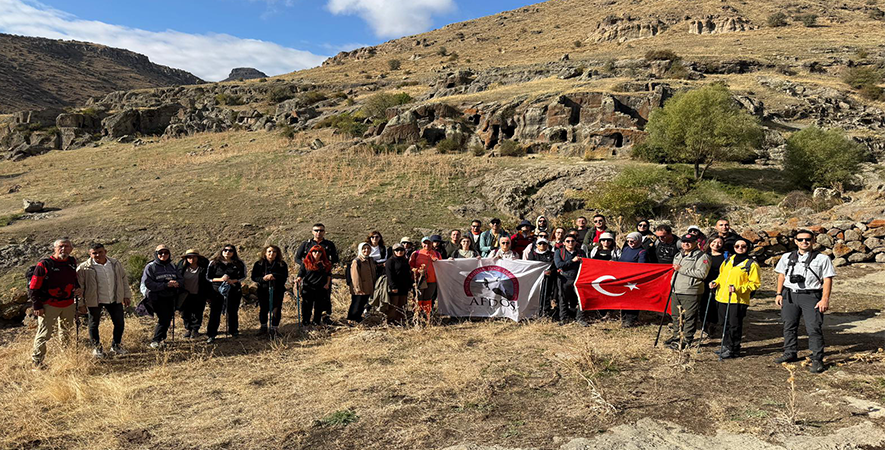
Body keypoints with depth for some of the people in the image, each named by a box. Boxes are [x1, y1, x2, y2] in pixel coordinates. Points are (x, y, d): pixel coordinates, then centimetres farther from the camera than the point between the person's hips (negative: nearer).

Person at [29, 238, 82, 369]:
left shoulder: (72, 262, 5)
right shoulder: (44, 264, -13)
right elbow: (33, 287, -10)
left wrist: (78, 288, 2)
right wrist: (37, 306, -12)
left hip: (68, 304, 6)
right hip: (49, 305, -6)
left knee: (66, 332, 18)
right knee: (45, 333, -3)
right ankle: (37, 361, 9)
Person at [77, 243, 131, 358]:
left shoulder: (115, 264, 2)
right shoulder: (84, 268, -10)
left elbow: (124, 279, 11)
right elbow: (79, 286, -6)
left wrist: (127, 295, 10)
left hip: (115, 299, 3)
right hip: (94, 301, -3)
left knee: (119, 323, 9)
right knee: (94, 324, 10)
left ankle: (116, 345, 29)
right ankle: (97, 348, 28)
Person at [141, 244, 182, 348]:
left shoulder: (172, 266, 12)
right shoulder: (150, 267, -5)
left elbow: (180, 279, 13)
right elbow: (148, 284, -14)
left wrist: (177, 283, -13)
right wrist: (166, 285, -21)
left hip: (171, 298, 6)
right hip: (158, 298, -6)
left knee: (168, 318, 9)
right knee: (164, 319, -14)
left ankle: (161, 338, 27)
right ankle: (155, 340, -2)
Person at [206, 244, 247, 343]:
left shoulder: (239, 264, 3)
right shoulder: (214, 263, 2)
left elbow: (243, 276, 7)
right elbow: (208, 277, 3)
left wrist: (233, 281, -12)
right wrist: (220, 279, -14)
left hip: (234, 291, 1)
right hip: (217, 290, -1)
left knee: (232, 311, 10)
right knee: (215, 312, -5)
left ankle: (233, 331, 28)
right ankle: (211, 335, 0)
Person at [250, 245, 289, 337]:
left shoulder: (282, 264, -3)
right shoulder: (258, 264, 1)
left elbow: (285, 277, -9)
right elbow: (253, 277, -1)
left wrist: (274, 276, -26)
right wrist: (263, 278, -20)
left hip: (277, 291, -1)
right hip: (263, 290, 1)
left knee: (276, 309, 1)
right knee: (263, 309, 10)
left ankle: (274, 328, 15)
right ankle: (263, 327, 29)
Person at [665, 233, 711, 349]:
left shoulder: (702, 256, -8)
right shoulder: (678, 255, 17)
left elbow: (702, 273, -21)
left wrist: (682, 269, -19)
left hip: (691, 293, -8)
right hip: (676, 291, 8)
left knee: (689, 317, -2)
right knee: (676, 316, 15)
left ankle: (687, 340, 8)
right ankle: (677, 336, 29)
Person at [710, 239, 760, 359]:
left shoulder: (751, 264, -5)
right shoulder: (729, 260, 14)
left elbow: (755, 284, -7)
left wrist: (738, 288, -19)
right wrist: (716, 282, 6)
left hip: (738, 300, -6)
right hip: (723, 298, 6)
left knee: (734, 325, -1)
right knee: (725, 324, 13)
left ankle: (734, 349, 11)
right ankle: (726, 346, 26)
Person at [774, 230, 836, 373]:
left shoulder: (822, 259, 3)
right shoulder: (787, 257, 13)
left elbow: (827, 280, -1)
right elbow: (781, 276, 16)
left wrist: (825, 299, -9)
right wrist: (779, 294, 8)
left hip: (811, 297, -3)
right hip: (789, 295, 4)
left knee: (814, 328, -6)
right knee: (789, 326, 10)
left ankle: (817, 359, 3)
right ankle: (790, 353, 24)